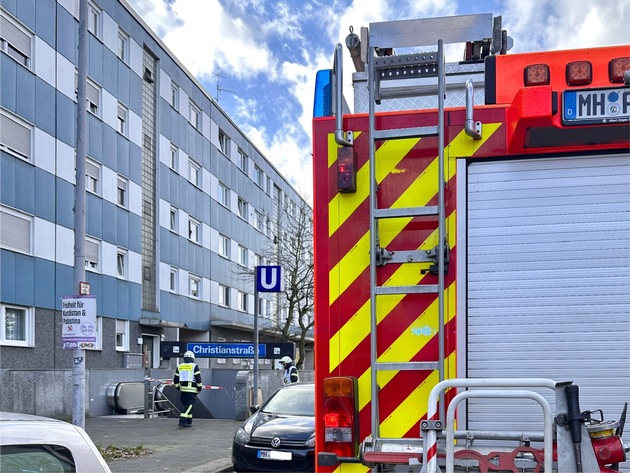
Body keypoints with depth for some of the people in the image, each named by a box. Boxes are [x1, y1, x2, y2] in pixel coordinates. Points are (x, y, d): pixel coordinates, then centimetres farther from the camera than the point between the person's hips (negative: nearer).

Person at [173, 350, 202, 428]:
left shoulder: (179, 366, 10)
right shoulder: (194, 366, -4)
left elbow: (175, 380, 11)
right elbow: (198, 378, -7)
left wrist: (178, 388, 21)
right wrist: (199, 388, 2)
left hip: (182, 389, 5)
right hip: (192, 389, -5)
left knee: (187, 405, 15)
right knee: (189, 405, -8)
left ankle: (189, 421, 17)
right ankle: (182, 421, -20)